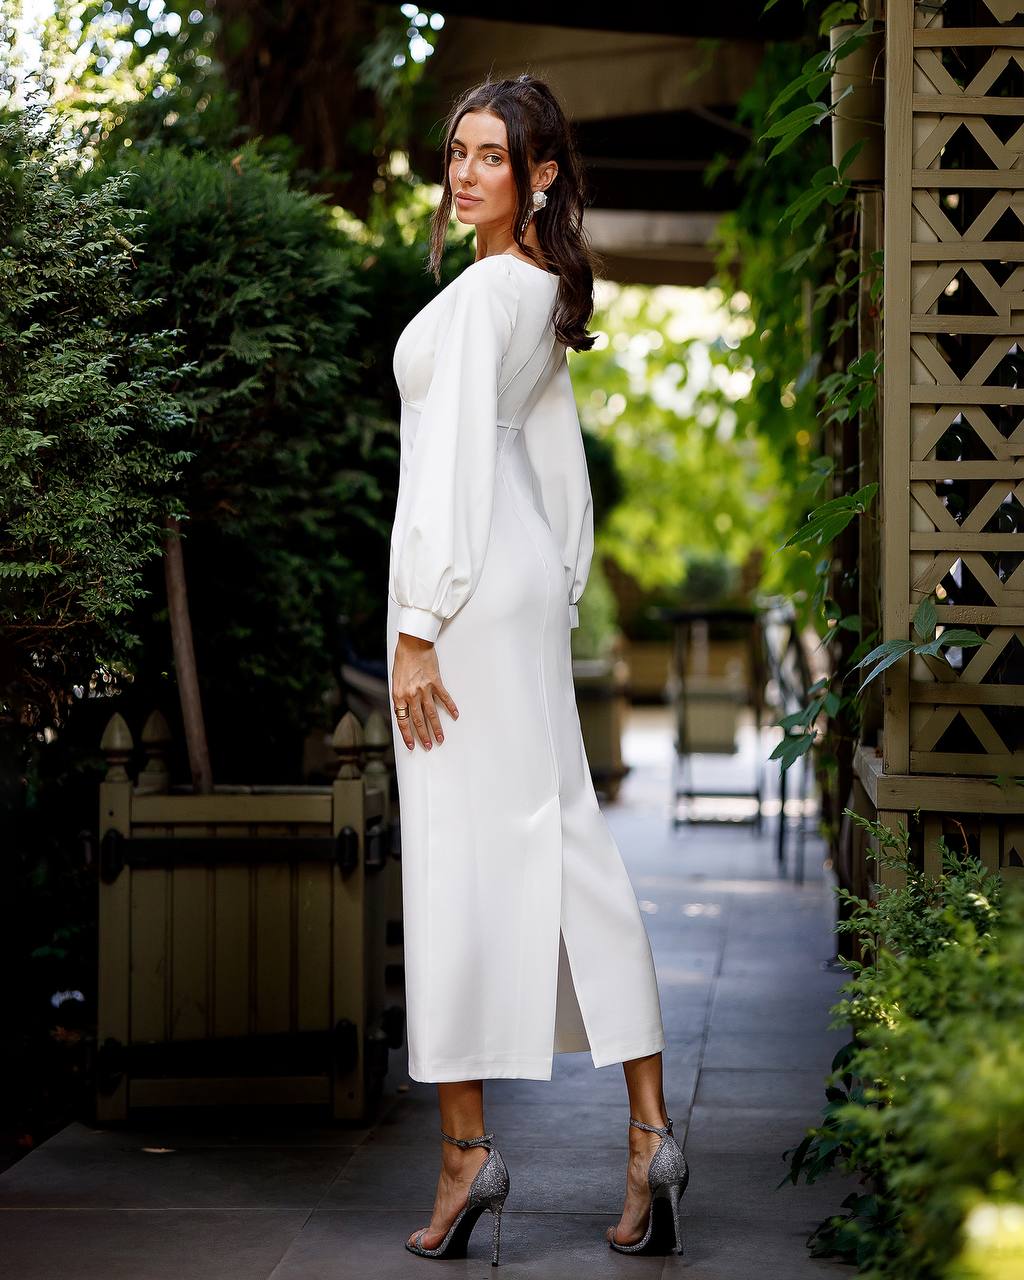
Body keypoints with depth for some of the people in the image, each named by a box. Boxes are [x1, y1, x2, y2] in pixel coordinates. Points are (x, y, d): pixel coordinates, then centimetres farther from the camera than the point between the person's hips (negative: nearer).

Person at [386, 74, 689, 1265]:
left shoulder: (483, 292, -13)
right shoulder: (544, 291, 15)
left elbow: (456, 458, -18)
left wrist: (419, 623, -19)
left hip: (468, 582, -9)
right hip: (528, 582, 9)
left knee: (456, 848, -5)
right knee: (562, 838, 7)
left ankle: (466, 1148, 1)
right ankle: (646, 1131, 6)